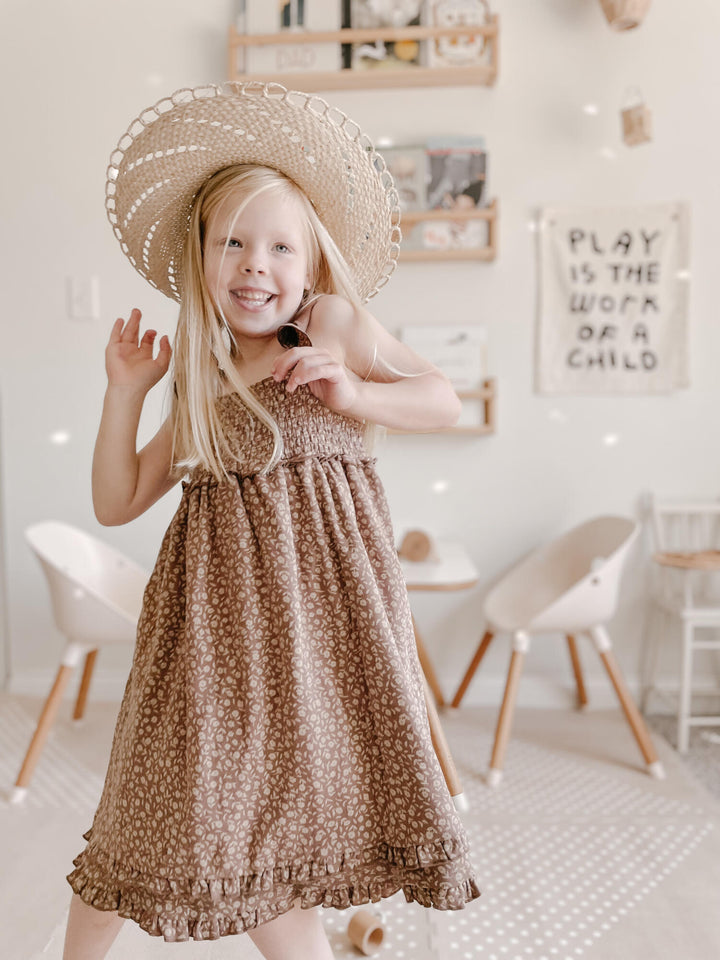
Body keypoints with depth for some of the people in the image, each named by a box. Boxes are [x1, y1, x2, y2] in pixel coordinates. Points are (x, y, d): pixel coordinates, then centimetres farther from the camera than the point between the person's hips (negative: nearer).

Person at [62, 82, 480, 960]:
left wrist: (353, 393, -15)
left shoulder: (331, 320, 1)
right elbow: (116, 502, 13)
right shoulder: (201, 389, 12)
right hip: (220, 614, 4)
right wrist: (124, 393, 4)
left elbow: (444, 399, 2)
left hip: (316, 597, -4)